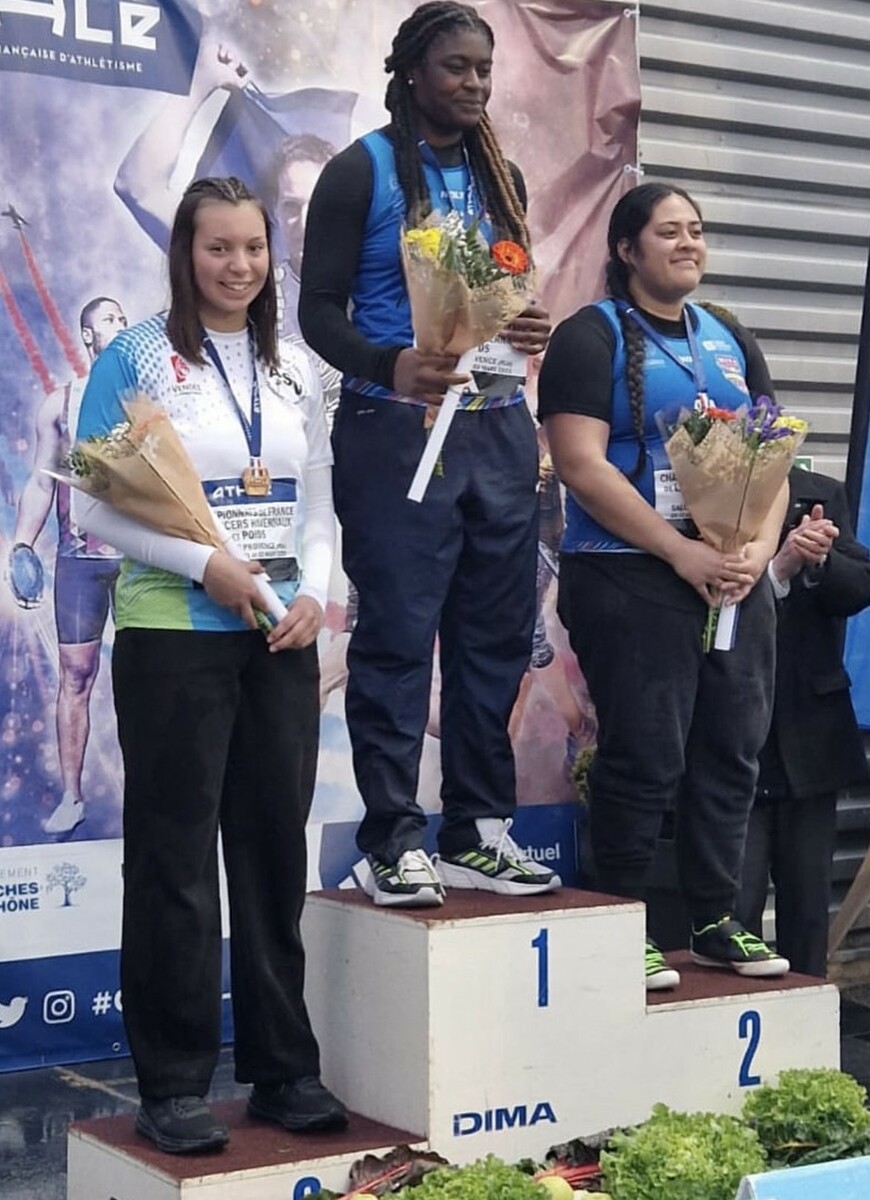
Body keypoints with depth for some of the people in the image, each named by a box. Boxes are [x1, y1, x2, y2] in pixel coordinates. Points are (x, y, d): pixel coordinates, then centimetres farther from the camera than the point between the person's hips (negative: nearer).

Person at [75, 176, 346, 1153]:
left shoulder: (294, 372, 12)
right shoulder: (137, 359, -3)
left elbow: (318, 507, 14)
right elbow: (97, 505, -7)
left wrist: (313, 595, -4)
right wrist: (206, 567, -17)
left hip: (283, 639, 5)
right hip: (173, 636, -5)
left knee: (276, 851, 9)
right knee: (174, 862, 0)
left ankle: (283, 1069, 19)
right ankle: (172, 1086, 9)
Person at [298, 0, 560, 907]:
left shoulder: (502, 178, 15)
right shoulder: (362, 171, -2)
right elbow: (318, 310, -7)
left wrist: (532, 331, -3)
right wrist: (389, 365, -25)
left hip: (499, 430, 6)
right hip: (397, 429, -6)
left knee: (495, 637, 6)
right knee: (397, 638, -5)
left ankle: (478, 832, 15)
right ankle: (394, 840, 1)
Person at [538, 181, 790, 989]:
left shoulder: (730, 342, 17)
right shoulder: (592, 338, -3)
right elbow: (582, 466, -14)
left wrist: (760, 546, -6)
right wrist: (684, 553, -17)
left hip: (734, 581, 6)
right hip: (632, 581, -6)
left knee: (731, 751, 8)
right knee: (645, 757, -4)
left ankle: (716, 922, 20)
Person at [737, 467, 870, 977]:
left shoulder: (824, 495, 10)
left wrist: (819, 560, -20)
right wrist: (778, 566, -24)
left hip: (810, 729, 4)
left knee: (808, 899, 12)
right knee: (735, 901, -3)